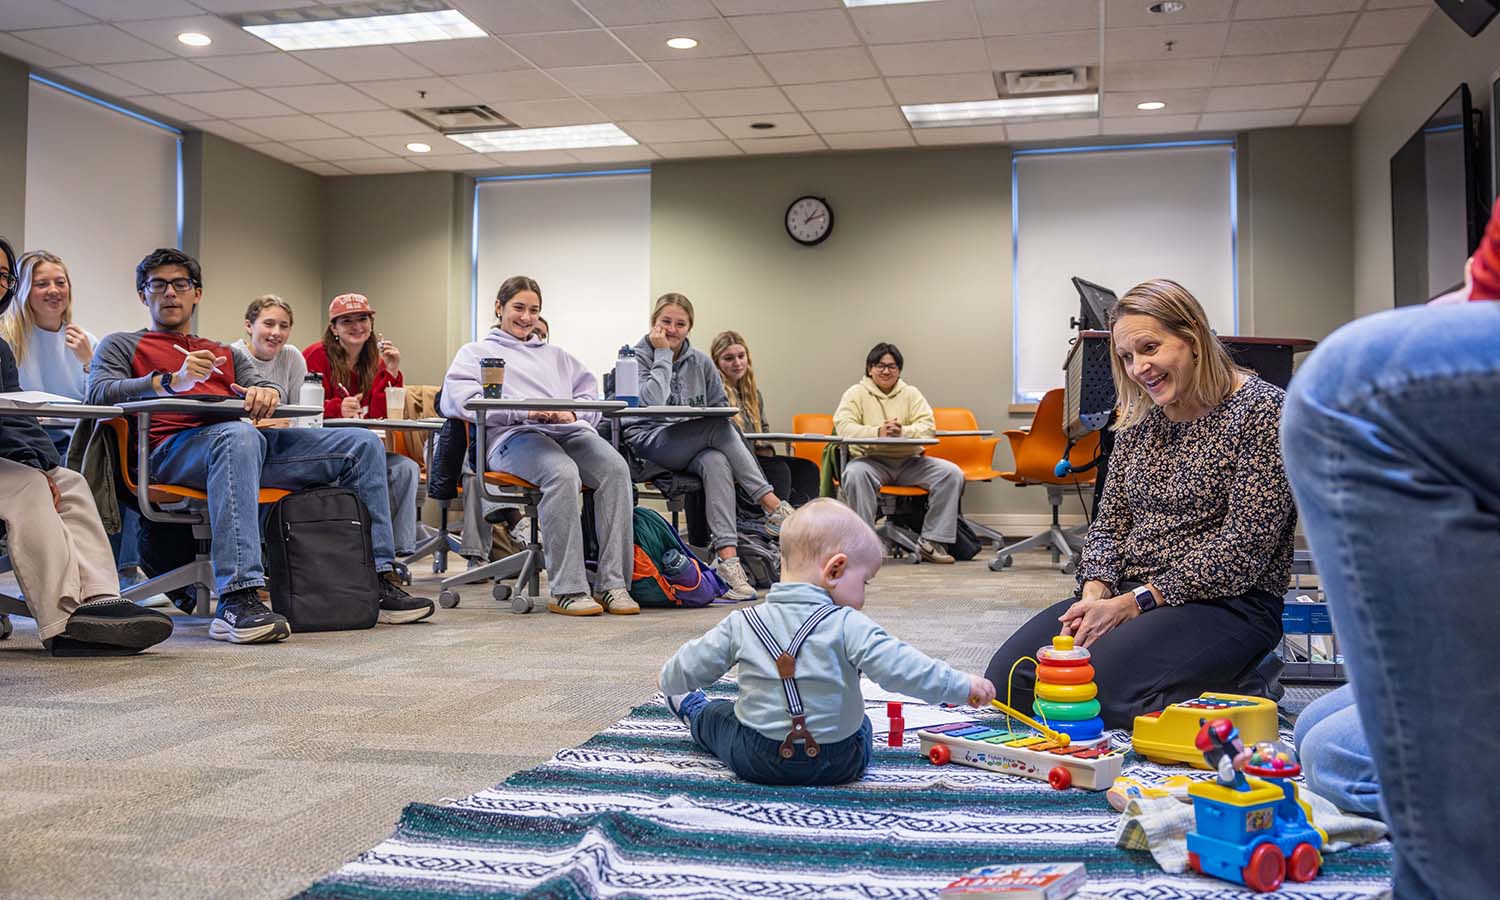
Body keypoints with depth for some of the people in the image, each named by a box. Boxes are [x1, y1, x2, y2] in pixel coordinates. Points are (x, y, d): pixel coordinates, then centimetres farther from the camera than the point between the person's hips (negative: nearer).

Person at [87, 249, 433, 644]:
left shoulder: (226, 353, 36)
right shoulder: (121, 345, 24)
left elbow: (266, 389, 19)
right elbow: (99, 393, 3)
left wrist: (265, 392, -8)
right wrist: (170, 381, -14)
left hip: (245, 437, 6)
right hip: (175, 445, -5)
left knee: (363, 444, -8)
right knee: (238, 434, -43)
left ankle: (381, 580, -10)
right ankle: (237, 601, -55)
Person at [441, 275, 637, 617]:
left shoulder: (555, 354, 36)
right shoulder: (475, 352, 23)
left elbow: (590, 395, 24)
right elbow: (461, 399, 2)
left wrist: (573, 413, -2)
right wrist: (527, 411, -11)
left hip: (570, 431, 4)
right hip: (515, 435, -4)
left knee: (616, 468, -30)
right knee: (562, 473, -38)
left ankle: (613, 583, -32)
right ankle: (567, 589, -36)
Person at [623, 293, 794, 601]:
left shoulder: (700, 362, 15)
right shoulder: (637, 357, 0)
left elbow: (721, 407, 16)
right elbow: (652, 401, -18)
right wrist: (663, 354, -11)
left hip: (694, 449, 5)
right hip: (649, 445, -4)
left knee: (716, 463, -32)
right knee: (720, 427, -29)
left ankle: (727, 556, -41)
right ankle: (773, 506, -29)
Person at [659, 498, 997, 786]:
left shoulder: (742, 625, -5)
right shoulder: (847, 626, -18)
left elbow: (693, 666, 5)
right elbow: (900, 668, -25)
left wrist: (672, 681, 27)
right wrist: (962, 686, -19)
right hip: (839, 765, -1)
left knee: (718, 717, 32)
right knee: (859, 725, 32)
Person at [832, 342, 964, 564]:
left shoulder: (911, 394, 12)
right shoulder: (856, 393, 5)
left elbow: (928, 426, -2)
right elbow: (843, 427, -12)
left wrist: (903, 432, -24)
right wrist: (878, 432, -27)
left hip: (908, 461, 3)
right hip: (871, 460, -3)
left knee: (952, 473, -17)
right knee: (855, 474, -37)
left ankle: (931, 541, -12)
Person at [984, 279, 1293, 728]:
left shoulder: (1259, 409, -10)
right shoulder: (1139, 419, 12)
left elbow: (1244, 545, -16)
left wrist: (1135, 603, -19)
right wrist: (1095, 593, -8)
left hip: (1226, 602, -7)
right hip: (1130, 594, 7)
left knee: (1100, 682, -29)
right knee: (1010, 674, -10)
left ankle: (1242, 688, -2)